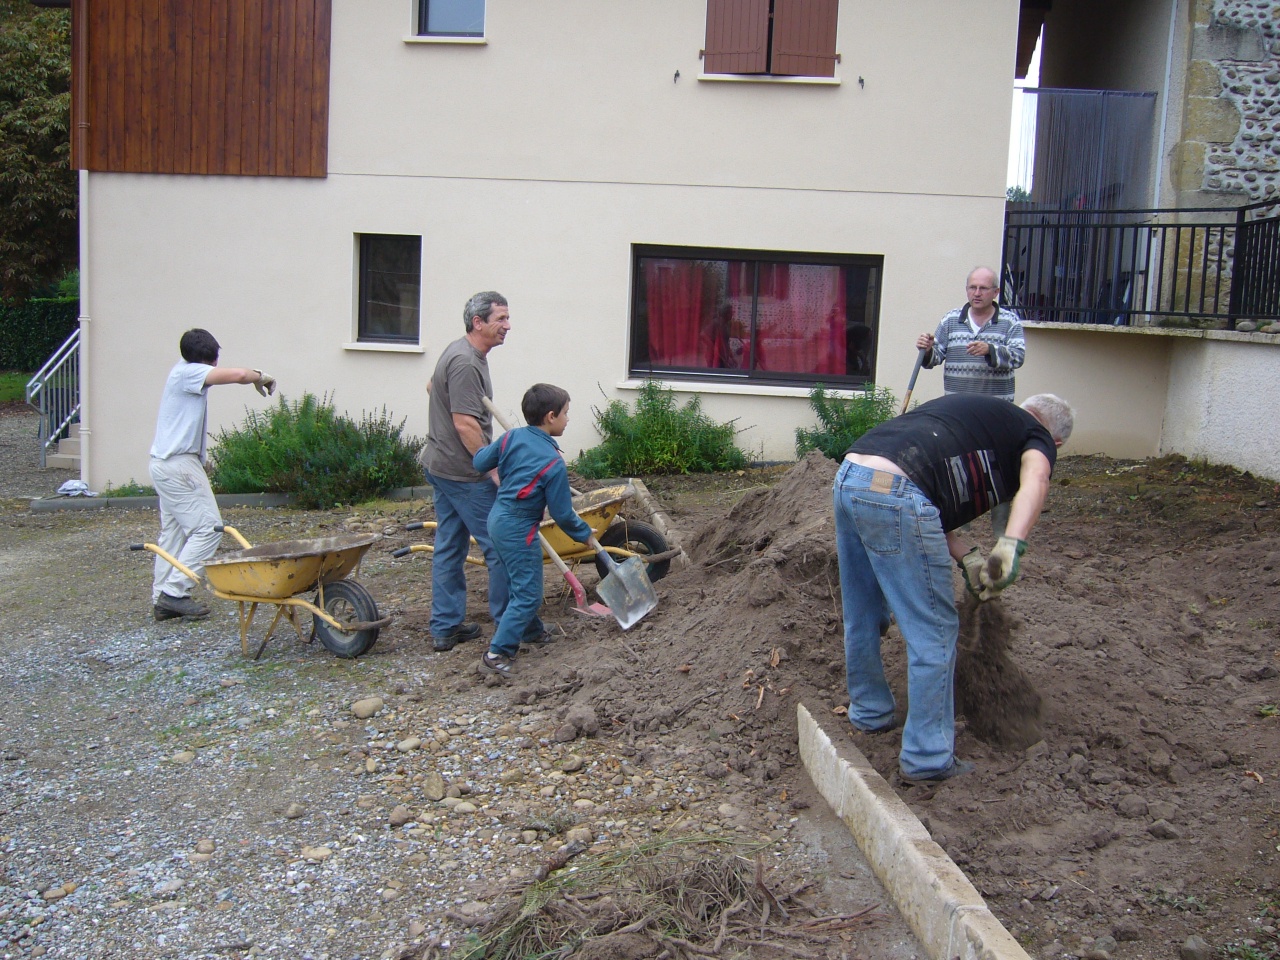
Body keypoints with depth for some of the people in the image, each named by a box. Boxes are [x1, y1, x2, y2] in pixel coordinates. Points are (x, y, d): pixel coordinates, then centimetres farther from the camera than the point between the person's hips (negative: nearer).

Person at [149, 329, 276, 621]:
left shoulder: (181, 374, 15)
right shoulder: (188, 373, -15)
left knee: (173, 531, 12)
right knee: (209, 527, -6)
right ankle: (175, 592, -4)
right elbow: (237, 374, -27)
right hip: (179, 465, -10)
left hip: (165, 463, 10)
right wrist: (260, 377, -7)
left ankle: (162, 599, 14)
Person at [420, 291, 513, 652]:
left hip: (440, 465, 11)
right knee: (500, 546, -1)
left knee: (449, 547, 13)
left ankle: (445, 627, 20)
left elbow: (431, 386, 30)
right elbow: (465, 424, -25)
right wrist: (495, 469, -22)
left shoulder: (458, 351, 12)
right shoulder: (466, 363, -21)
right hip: (465, 473, -11)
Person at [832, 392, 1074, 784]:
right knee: (935, 632, 4)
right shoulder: (1037, 437, 14)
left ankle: (870, 711, 42)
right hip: (894, 492, -8)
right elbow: (1034, 479, -14)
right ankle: (927, 758, 12)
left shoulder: (980, 412, 33)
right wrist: (1012, 545, -26)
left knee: (863, 616, 24)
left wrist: (968, 557, 22)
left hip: (848, 477, 8)